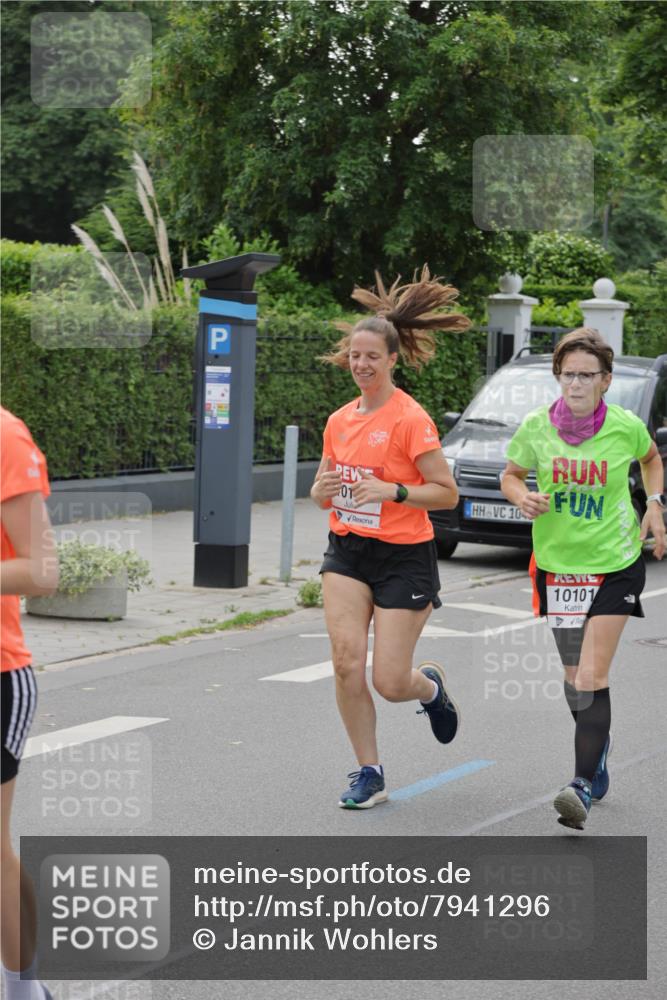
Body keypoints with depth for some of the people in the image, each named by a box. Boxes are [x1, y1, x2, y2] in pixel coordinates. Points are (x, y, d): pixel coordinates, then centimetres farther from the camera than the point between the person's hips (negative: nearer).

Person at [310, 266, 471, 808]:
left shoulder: (410, 418, -11)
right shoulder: (340, 420, 7)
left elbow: (448, 493, -12)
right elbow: (323, 492, 17)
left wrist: (393, 490, -24)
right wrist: (323, 490, -6)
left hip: (404, 557, -5)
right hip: (347, 551, 5)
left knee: (390, 682, -5)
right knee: (347, 662, -11)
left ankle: (432, 687, 33)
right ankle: (369, 774, 4)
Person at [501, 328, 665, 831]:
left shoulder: (626, 427, -10)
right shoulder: (537, 426, -9)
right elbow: (510, 474, 6)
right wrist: (524, 497, -15)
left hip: (615, 563, -3)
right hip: (556, 562, 3)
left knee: (592, 678, -13)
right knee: (574, 677, 13)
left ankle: (584, 785, -14)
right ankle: (598, 745, 39)